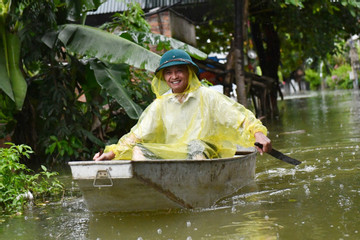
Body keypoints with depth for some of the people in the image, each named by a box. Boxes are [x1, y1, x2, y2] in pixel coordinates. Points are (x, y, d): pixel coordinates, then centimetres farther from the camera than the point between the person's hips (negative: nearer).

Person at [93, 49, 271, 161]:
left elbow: (239, 116, 0)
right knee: (138, 150, -20)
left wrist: (258, 133, -18)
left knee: (196, 145, -34)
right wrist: (112, 153, -5)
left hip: (203, 159, -3)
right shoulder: (160, 106, 14)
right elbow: (136, 136, 9)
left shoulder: (207, 97, 5)